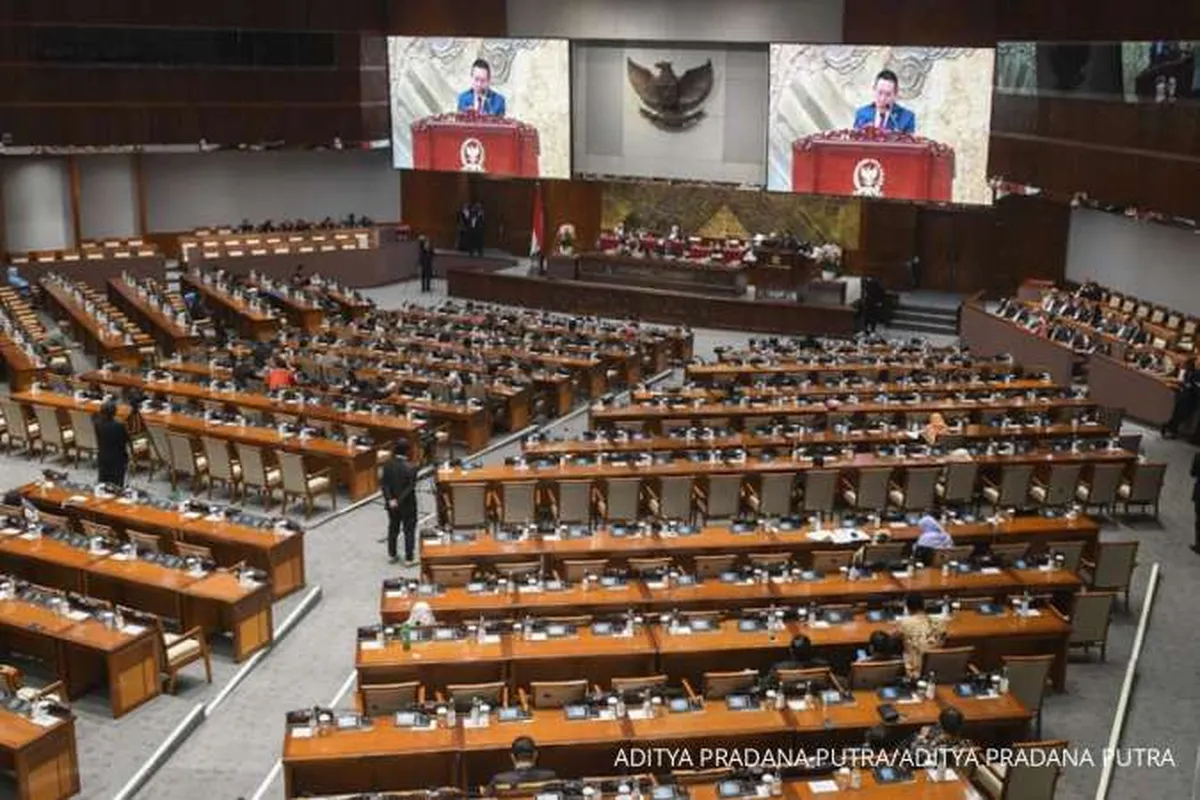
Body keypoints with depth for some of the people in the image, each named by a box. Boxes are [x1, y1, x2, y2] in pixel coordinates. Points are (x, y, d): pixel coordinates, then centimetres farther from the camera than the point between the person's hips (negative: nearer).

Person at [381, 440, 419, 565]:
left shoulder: (387, 465, -8)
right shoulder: (411, 468, -22)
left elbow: (384, 484, -10)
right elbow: (410, 488, -24)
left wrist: (390, 499, -13)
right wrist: (399, 501, -19)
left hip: (392, 504, 4)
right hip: (407, 505, -4)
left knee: (393, 529, 21)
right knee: (409, 531, 9)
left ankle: (391, 555, 31)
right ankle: (408, 558, 15)